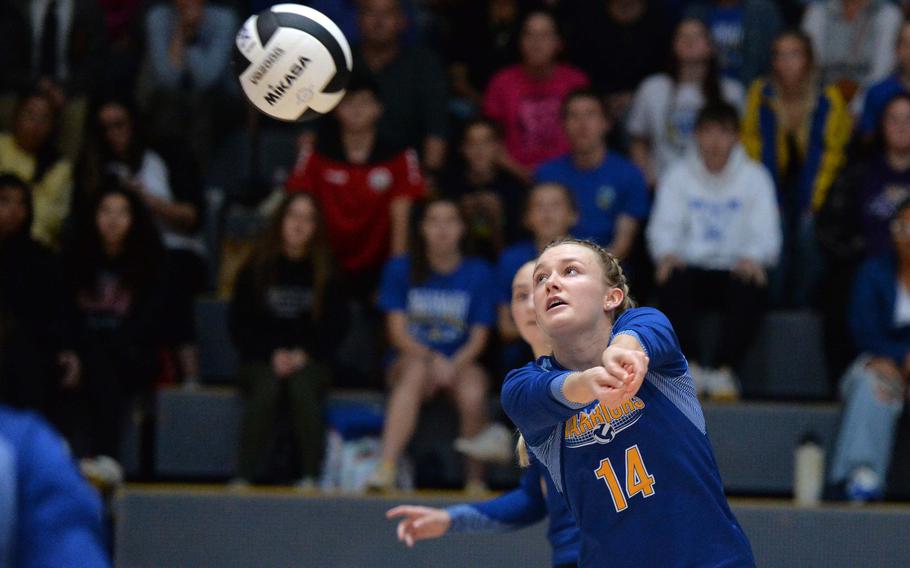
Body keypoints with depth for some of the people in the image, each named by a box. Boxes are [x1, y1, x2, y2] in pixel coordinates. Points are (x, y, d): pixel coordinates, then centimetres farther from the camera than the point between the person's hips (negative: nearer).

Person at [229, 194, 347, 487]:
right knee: (265, 389, -33)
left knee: (303, 389, -34)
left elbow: (336, 323, 6)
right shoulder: (257, 267, 6)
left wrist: (304, 354, -10)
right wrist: (272, 354, -9)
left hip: (310, 360, 0)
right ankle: (245, 476, -34)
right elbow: (239, 322, 5)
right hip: (261, 358, 0)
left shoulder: (327, 270, 7)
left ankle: (311, 476, -33)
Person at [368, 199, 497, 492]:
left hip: (461, 361, 0)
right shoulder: (400, 269, 4)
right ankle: (386, 468, -49)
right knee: (416, 370, -37)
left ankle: (475, 480, -14)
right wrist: (431, 358, -20)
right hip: (412, 356, 0)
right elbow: (397, 331, -3)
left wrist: (454, 365, -18)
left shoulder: (478, 273, 4)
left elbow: (479, 338, 1)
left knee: (473, 396, -33)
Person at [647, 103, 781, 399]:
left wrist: (752, 258, -26)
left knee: (751, 289, -35)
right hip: (693, 267, 1)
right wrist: (667, 253, -24)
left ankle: (723, 370, -32)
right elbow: (663, 226, 0)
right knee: (671, 283, -34)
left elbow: (766, 233, -2)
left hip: (735, 270, -1)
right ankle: (692, 366, -30)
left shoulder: (754, 177, 8)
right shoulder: (679, 176, 11)